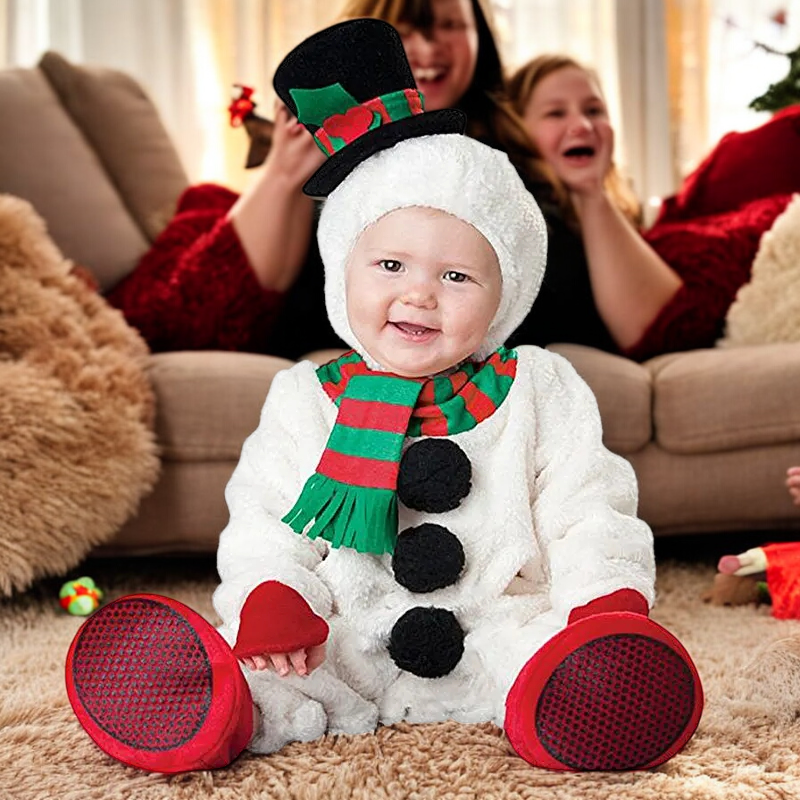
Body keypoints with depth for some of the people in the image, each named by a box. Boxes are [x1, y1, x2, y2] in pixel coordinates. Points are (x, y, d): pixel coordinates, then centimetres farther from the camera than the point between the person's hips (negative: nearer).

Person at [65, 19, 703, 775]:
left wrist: (609, 600, -13)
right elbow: (267, 522, 7)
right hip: (348, 647, 1)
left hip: (498, 634, 0)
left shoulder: (537, 390, 7)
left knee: (594, 676, -31)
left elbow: (586, 514, 5)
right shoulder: (306, 398, 9)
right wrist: (271, 598, -13)